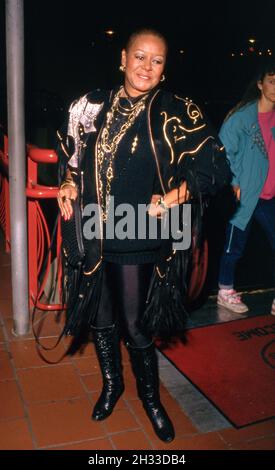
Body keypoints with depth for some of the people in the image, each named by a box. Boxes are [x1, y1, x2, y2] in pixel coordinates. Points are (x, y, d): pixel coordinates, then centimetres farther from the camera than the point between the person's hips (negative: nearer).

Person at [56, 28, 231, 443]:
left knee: (134, 326, 4)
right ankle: (111, 384, 43)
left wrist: (165, 202, -17)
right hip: (93, 235, 4)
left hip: (138, 240, -4)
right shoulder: (95, 105, 6)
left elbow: (215, 169, -10)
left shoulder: (176, 113, -7)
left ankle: (150, 397, 33)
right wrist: (70, 184, 3)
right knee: (100, 317, 16)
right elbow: (75, 154, 21)